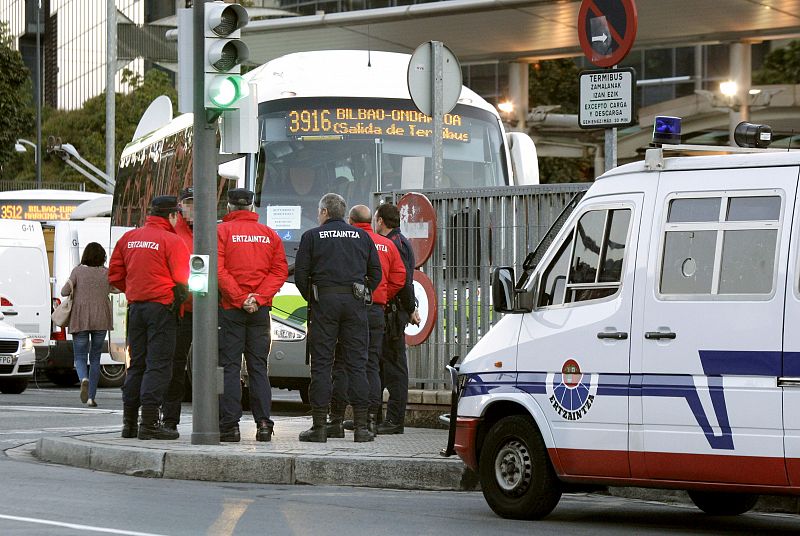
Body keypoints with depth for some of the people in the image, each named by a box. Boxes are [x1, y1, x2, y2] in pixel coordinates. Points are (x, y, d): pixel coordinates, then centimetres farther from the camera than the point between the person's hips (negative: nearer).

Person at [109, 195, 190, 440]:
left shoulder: (128, 238, 11)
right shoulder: (172, 241, -8)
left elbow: (115, 276, 13)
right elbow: (181, 281, -11)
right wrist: (178, 302, 6)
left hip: (135, 306, 6)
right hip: (161, 307, -6)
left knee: (137, 364, 13)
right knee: (159, 365, -5)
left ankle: (129, 422, 13)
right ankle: (149, 423, -10)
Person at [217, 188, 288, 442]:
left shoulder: (221, 232, -2)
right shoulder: (270, 235, 9)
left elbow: (218, 271, -12)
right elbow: (280, 271, 2)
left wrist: (240, 299, -12)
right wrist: (258, 298, -5)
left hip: (230, 308, -3)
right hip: (261, 310, 3)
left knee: (229, 366, -1)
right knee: (258, 367, 8)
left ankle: (229, 425, -6)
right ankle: (263, 423, 3)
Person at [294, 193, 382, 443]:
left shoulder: (312, 236, 4)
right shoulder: (362, 236, 12)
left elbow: (300, 274, -2)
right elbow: (376, 272, 11)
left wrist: (311, 298, 10)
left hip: (324, 300, -2)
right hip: (355, 303, 2)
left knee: (321, 364, 0)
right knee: (356, 363, 3)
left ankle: (319, 425, -3)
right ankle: (361, 426, 0)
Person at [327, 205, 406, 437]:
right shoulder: (387, 245, 9)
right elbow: (399, 278, 7)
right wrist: (381, 298, 14)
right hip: (377, 310, 4)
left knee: (341, 365, 0)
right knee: (372, 366, 8)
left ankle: (337, 420, -2)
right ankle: (370, 419, 2)